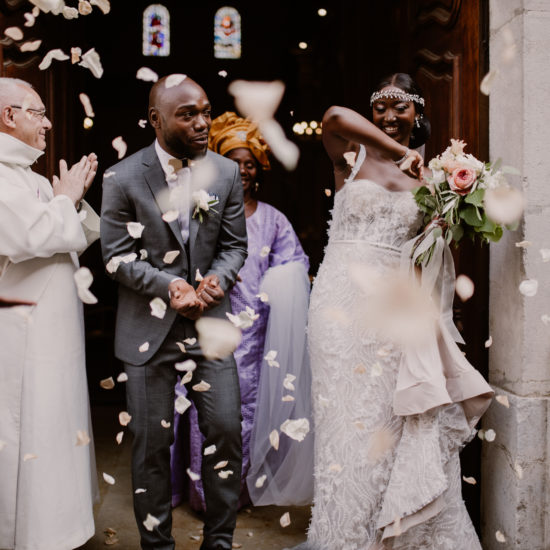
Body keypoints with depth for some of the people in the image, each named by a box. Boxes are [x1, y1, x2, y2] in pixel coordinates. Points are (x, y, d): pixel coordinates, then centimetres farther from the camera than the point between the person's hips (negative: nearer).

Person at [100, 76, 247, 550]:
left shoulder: (227, 173, 3)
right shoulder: (122, 179, -6)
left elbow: (235, 244, 7)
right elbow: (117, 256, -6)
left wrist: (217, 278, -14)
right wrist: (168, 285, -19)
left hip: (211, 321, 2)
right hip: (149, 328, -2)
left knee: (226, 432, 3)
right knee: (152, 442, 7)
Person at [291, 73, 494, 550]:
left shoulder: (427, 176, 12)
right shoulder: (353, 156, 4)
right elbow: (334, 117, -17)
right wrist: (401, 152, -13)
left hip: (397, 306, 3)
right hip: (345, 298, -2)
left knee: (399, 420, 5)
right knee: (350, 418, 4)